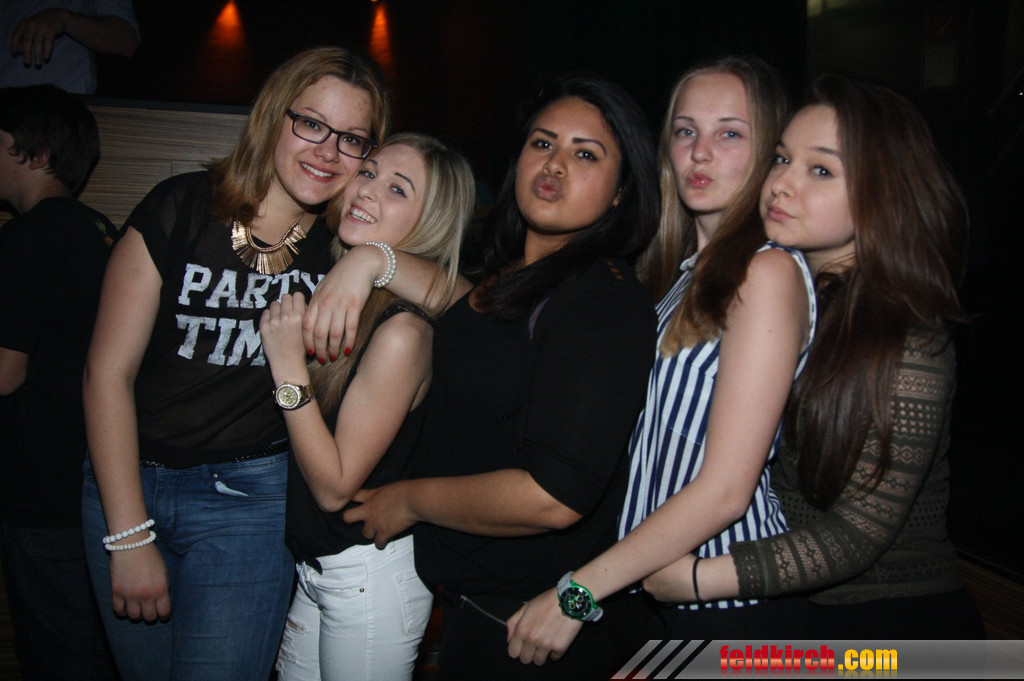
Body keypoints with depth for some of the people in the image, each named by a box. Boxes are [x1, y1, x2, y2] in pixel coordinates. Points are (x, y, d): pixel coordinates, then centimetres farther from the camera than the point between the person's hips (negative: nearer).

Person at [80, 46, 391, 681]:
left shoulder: (347, 242, -4)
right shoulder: (182, 207, -10)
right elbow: (109, 373, -9)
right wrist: (129, 536, -10)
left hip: (250, 495, 0)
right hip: (127, 481, 1)